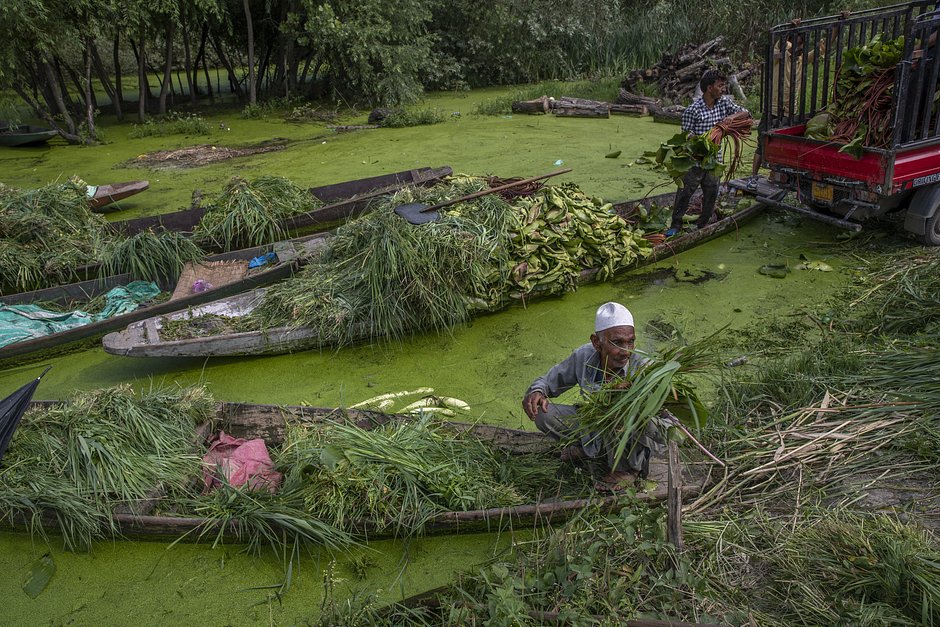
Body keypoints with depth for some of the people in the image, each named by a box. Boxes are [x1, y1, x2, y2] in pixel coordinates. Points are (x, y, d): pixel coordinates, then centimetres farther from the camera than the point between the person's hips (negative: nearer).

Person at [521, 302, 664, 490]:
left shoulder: (642, 368, -27)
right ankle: (593, 447, 8)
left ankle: (627, 469, -8)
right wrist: (536, 391, -23)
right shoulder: (583, 356, -15)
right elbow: (549, 380, 2)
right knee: (543, 413, -12)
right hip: (593, 425, 4)